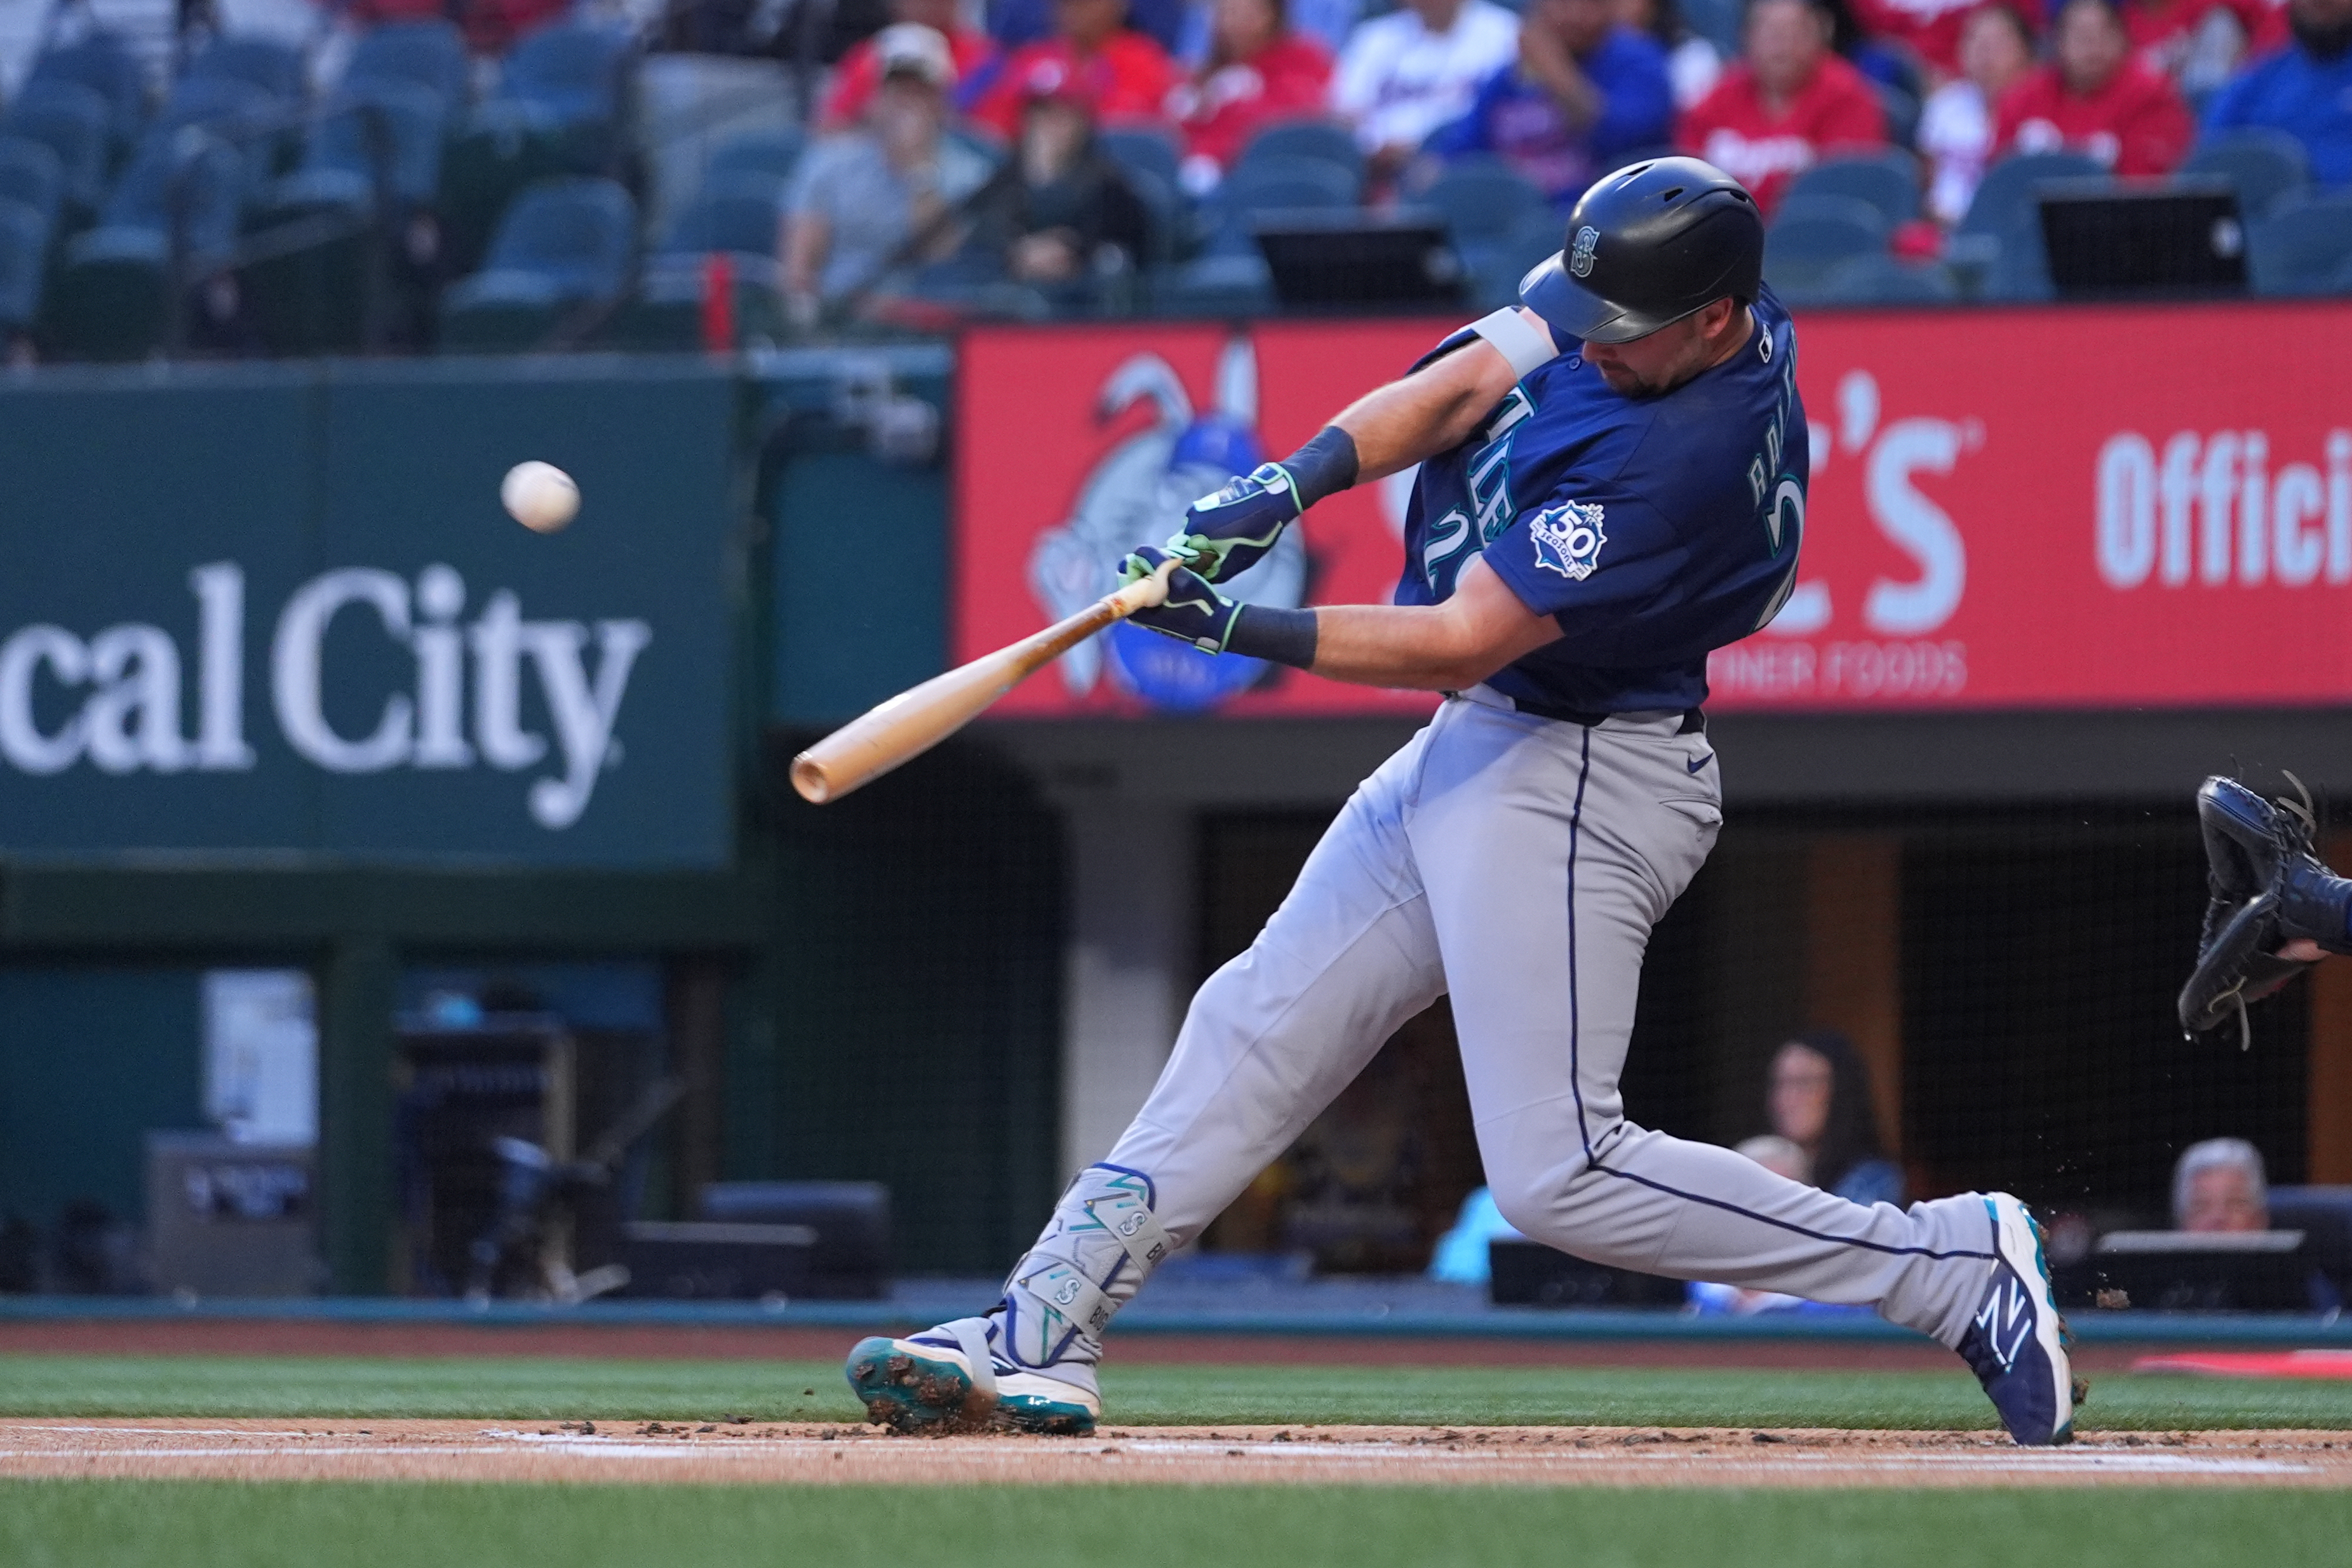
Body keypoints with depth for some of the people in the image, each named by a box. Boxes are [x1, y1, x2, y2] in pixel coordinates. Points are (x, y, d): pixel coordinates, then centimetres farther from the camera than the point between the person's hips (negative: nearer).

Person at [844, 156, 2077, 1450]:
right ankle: (1039, 1340, 11)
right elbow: (1459, 386, 0)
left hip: (1572, 787, -10)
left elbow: (1464, 640, -27)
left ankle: (1950, 1267, -4)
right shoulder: (1635, 296, -3)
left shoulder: (1688, 454, -28)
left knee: (1559, 1175, -11)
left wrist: (1237, 629, -27)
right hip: (1478, 749, 10)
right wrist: (1285, 488, -16)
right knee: (1256, 1028, 9)